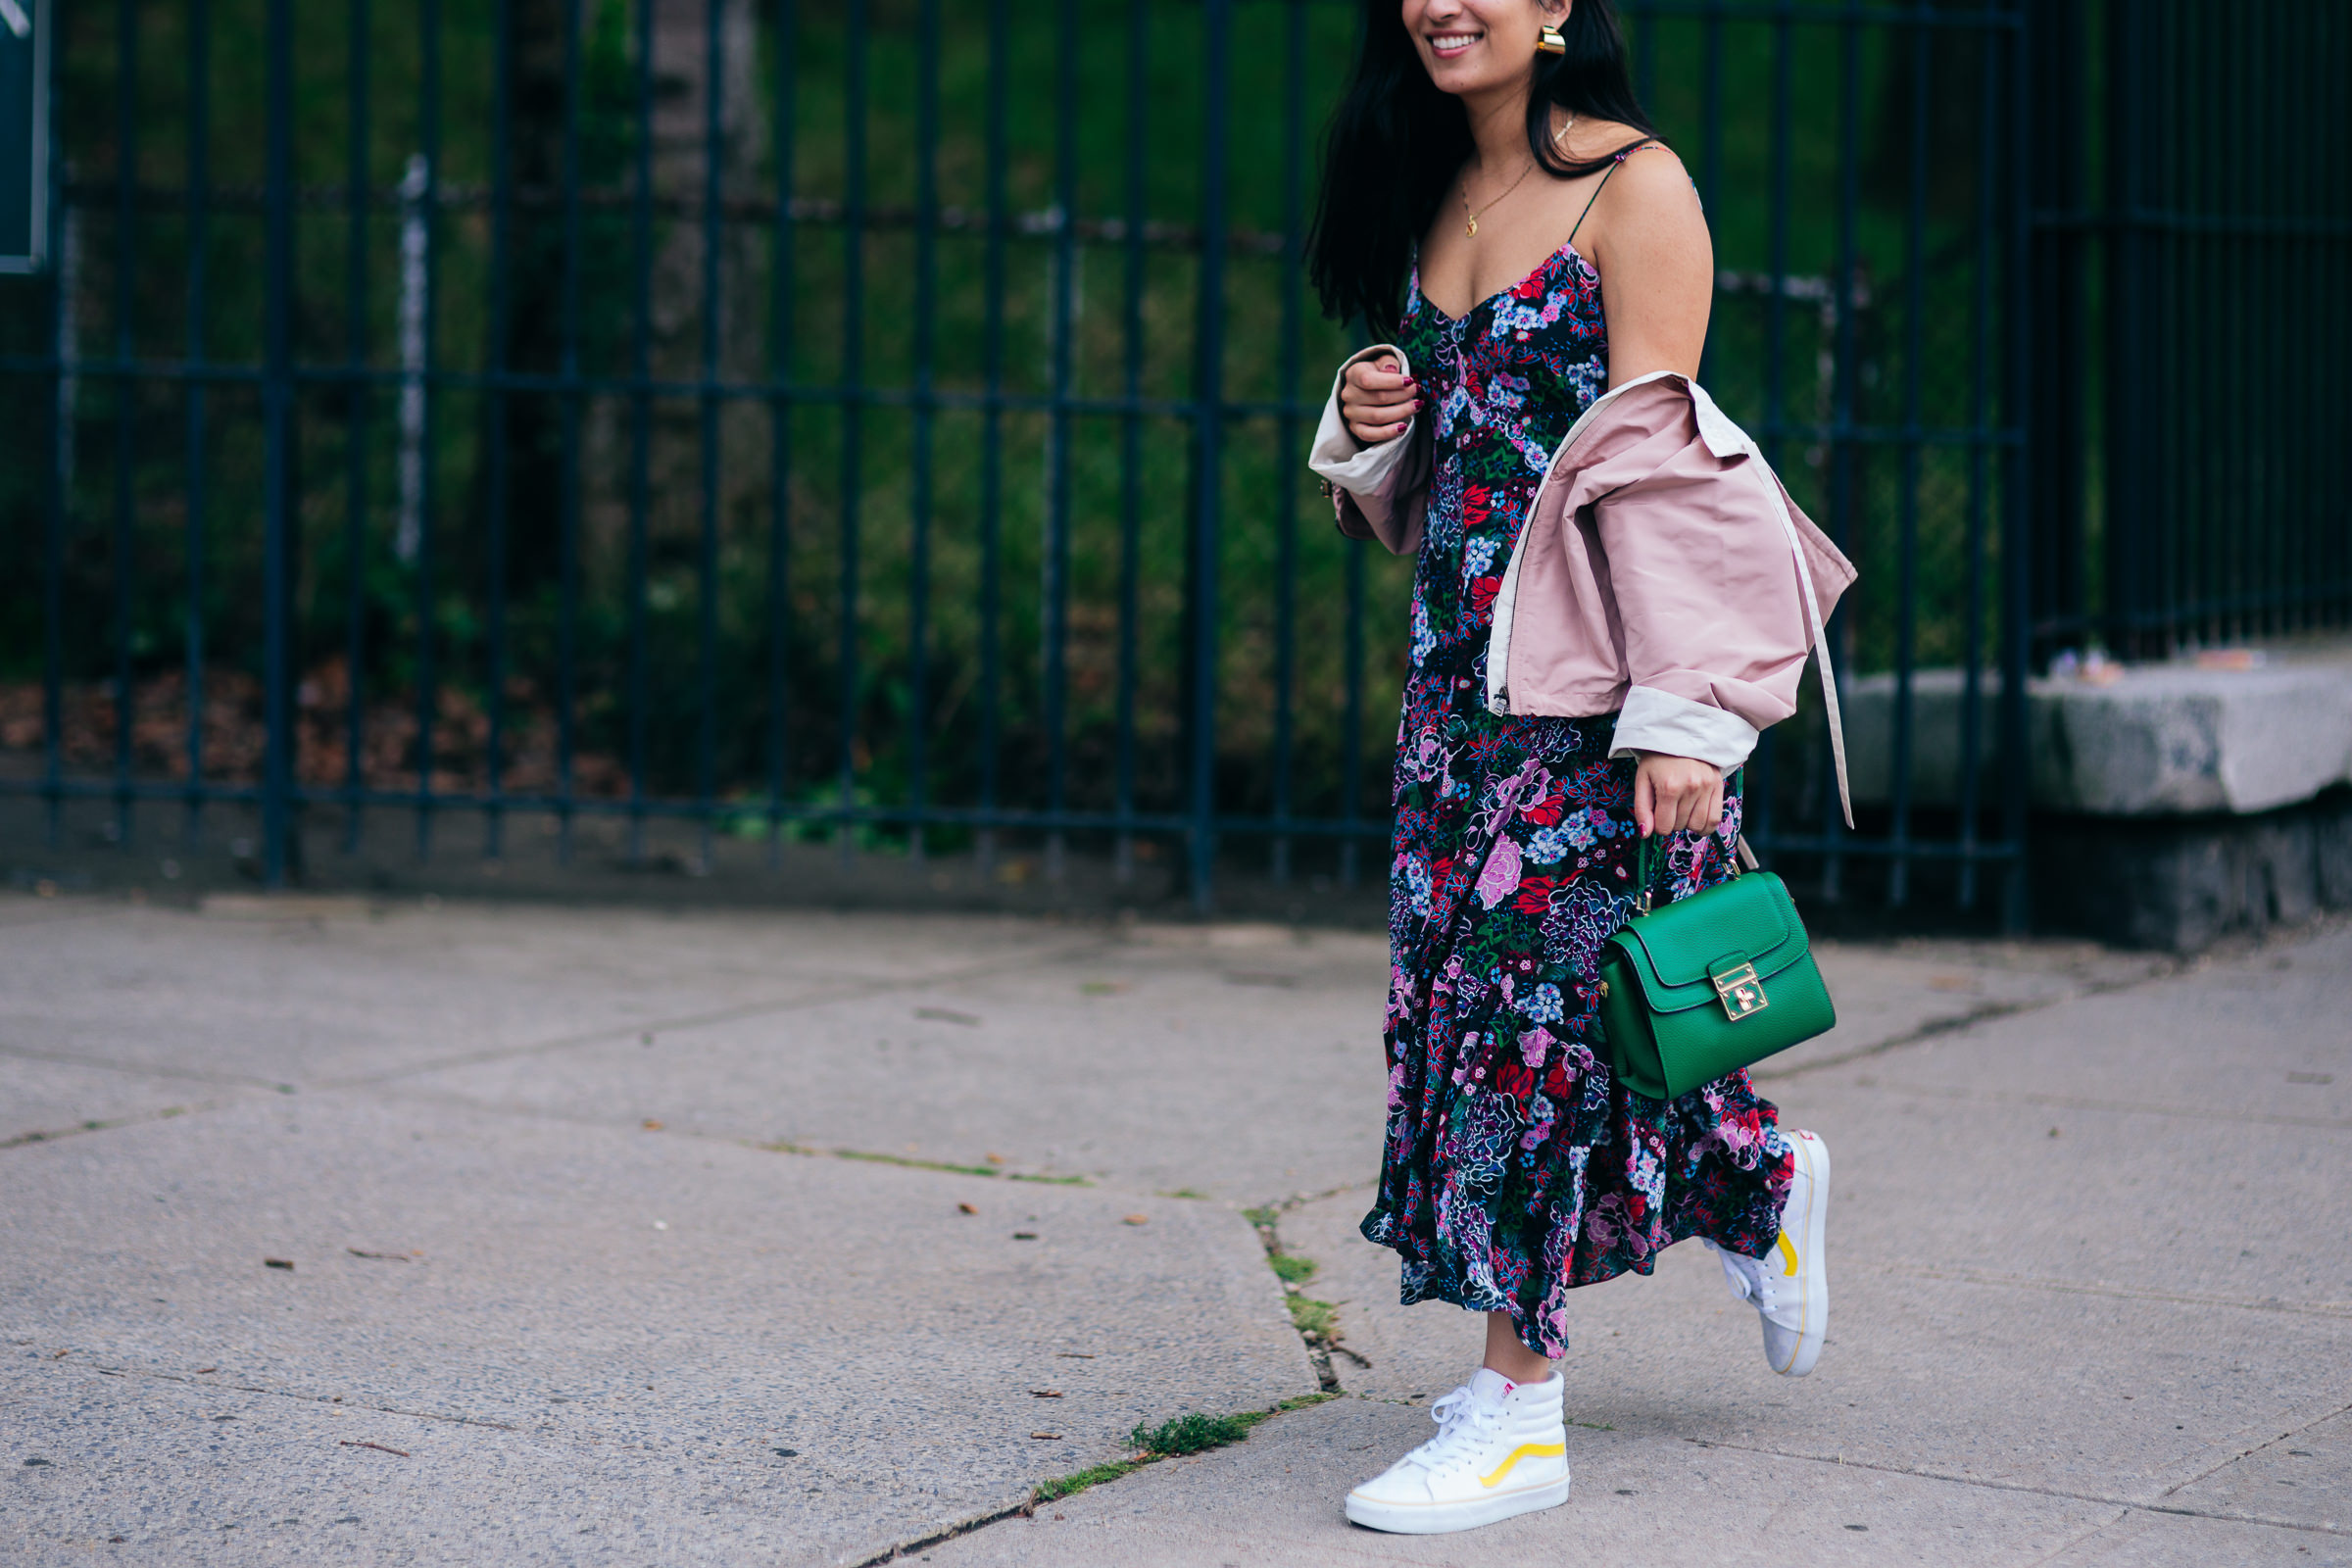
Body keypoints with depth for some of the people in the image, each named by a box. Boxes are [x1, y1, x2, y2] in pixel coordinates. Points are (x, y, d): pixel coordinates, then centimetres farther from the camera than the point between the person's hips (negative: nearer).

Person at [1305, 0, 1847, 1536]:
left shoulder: (1635, 187, -9)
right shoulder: (1432, 197, 14)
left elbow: (1657, 452, -14)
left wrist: (1680, 710, -19)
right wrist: (1371, 423, 0)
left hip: (1586, 674, -8)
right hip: (1462, 664, 8)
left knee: (1537, 995, -7)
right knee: (1470, 987, 9)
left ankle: (1520, 1405, 1)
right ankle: (1762, 1183, 32)